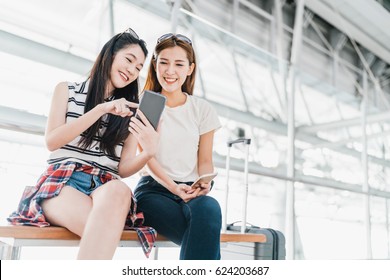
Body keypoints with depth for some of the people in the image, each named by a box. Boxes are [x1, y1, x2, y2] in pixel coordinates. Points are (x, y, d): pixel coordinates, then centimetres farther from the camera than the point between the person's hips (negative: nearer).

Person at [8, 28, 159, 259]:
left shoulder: (131, 112, 18)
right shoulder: (67, 90, 16)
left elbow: (123, 169, 9)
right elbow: (51, 141, 1)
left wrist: (148, 153, -14)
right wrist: (100, 109, -9)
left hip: (106, 186, 2)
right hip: (62, 180, -1)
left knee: (119, 190, -40)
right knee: (106, 232, -38)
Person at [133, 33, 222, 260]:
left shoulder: (203, 109, 11)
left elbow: (205, 160, 9)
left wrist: (204, 184, -14)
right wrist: (174, 186, -19)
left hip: (191, 192, 2)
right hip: (154, 189, -2)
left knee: (209, 208, -37)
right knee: (206, 237, -32)